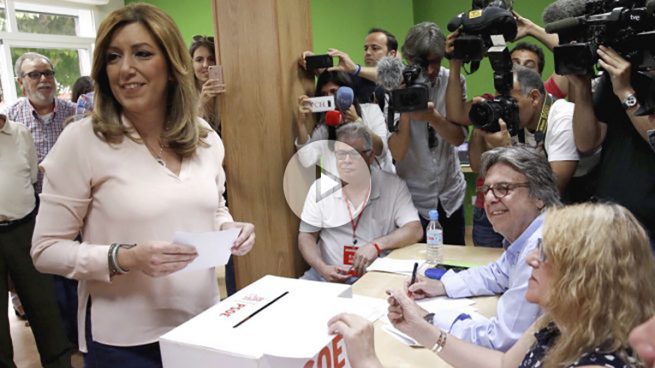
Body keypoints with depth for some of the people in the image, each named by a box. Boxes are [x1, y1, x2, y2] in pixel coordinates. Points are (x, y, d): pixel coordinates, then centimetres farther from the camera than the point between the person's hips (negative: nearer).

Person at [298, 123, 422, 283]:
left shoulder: (393, 186, -3)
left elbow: (415, 231, -7)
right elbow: (306, 235, 5)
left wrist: (377, 245, -22)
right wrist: (322, 268, -12)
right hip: (328, 273, 1)